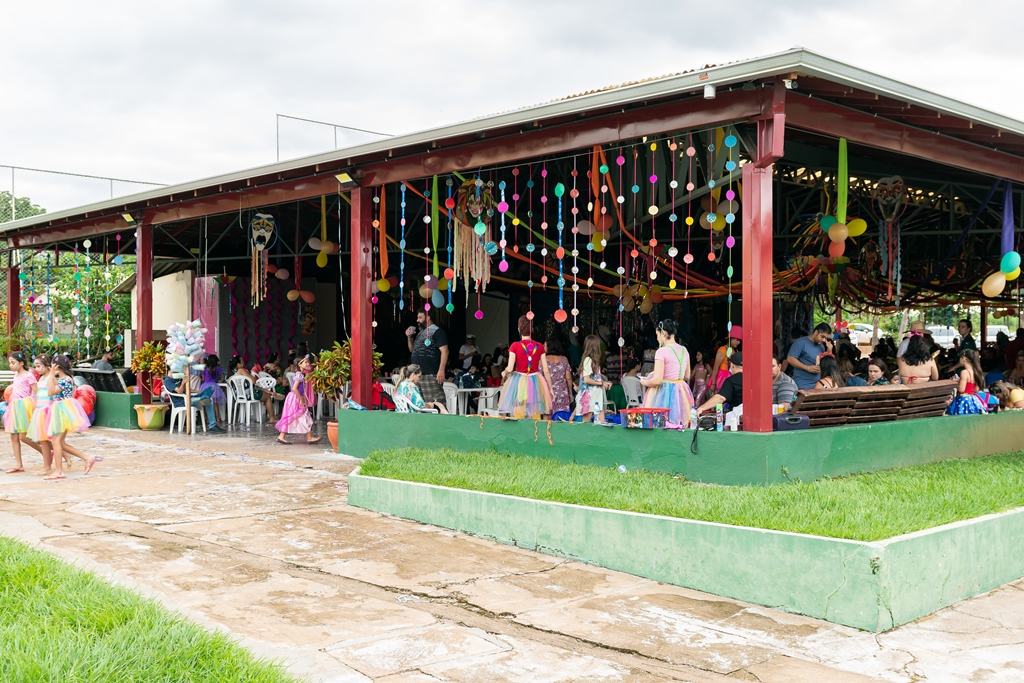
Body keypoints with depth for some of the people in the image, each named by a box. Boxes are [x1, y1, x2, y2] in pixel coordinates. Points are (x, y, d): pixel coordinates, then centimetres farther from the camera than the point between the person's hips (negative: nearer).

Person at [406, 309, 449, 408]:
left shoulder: (436, 331, -4)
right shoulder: (420, 332, 21)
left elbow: (444, 351, -12)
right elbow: (412, 349, 27)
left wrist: (441, 370, -21)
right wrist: (409, 337, 9)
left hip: (431, 374, -9)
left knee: (434, 402, -12)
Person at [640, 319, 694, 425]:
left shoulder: (662, 352, -14)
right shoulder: (684, 350, 8)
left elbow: (657, 380, -18)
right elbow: (687, 377, 17)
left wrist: (644, 382, 1)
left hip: (664, 393, -7)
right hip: (680, 394, 7)